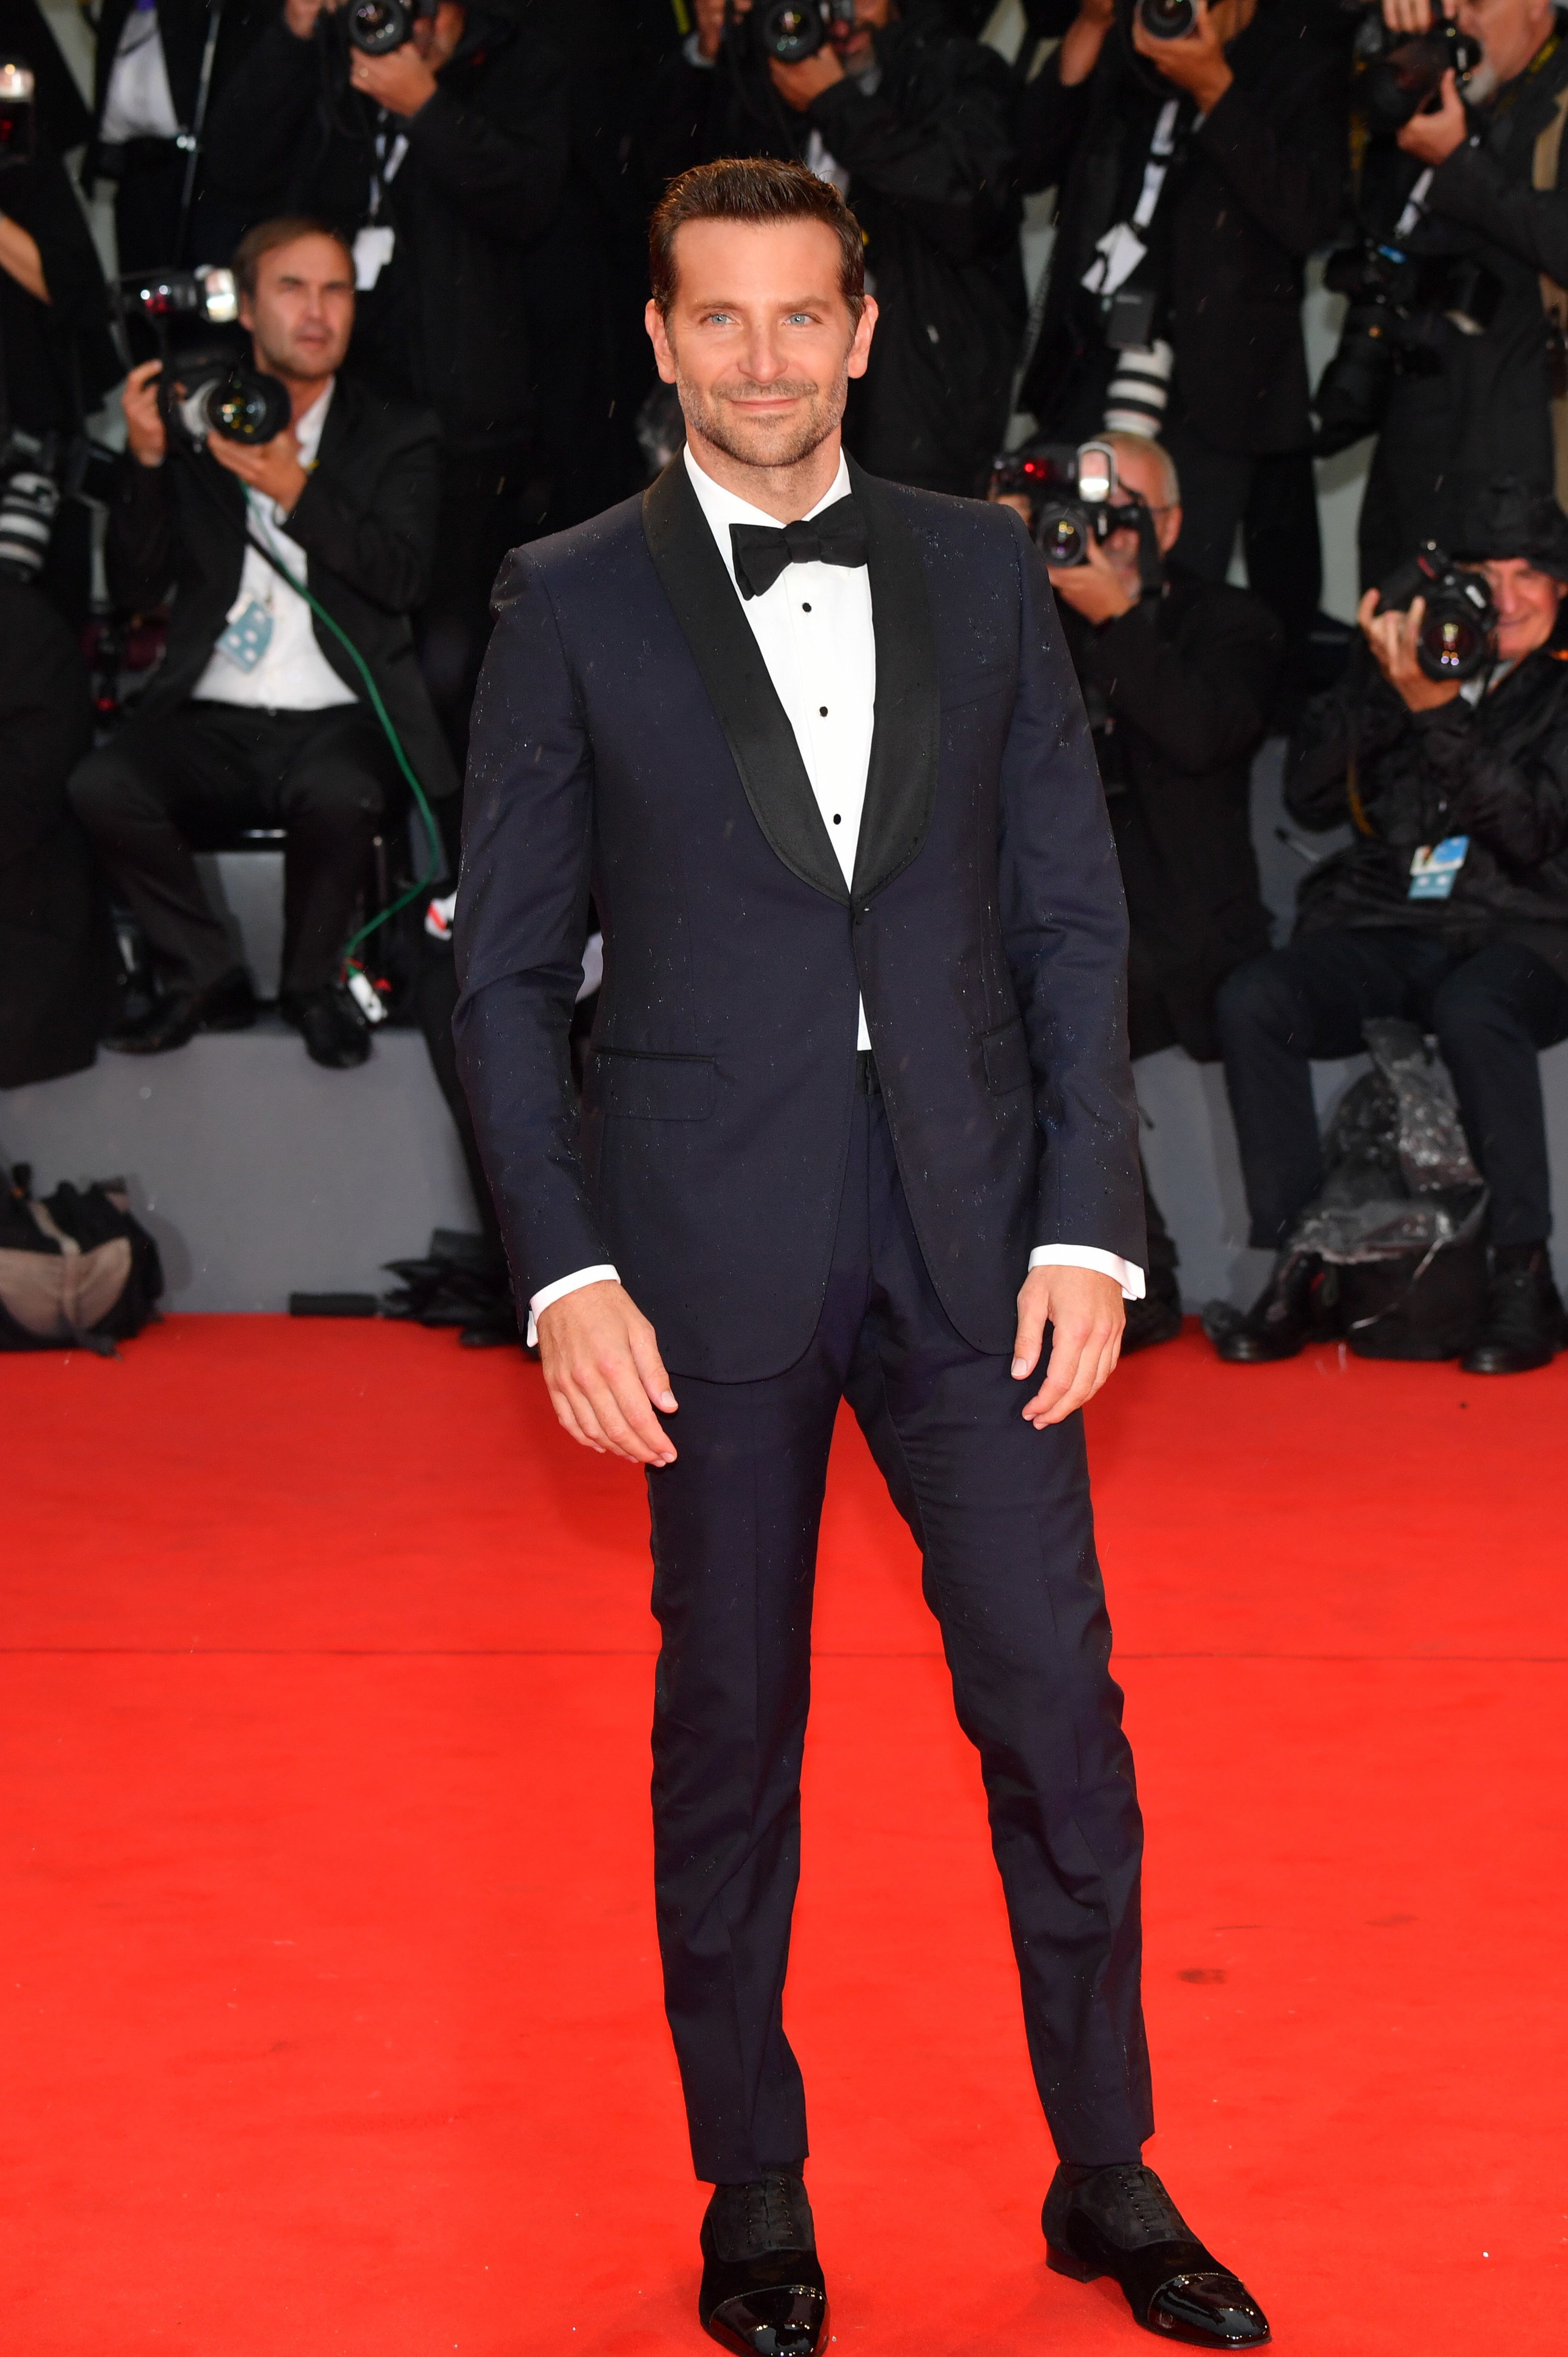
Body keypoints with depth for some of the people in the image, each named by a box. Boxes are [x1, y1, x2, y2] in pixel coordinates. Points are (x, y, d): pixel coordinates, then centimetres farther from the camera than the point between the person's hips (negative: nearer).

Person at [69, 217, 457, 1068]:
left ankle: (311, 984, -5)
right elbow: (134, 587, 6)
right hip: (210, 723, 2)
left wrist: (297, 490, -16)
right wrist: (147, 458, -8)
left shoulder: (395, 436, 10)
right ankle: (204, 979, -4)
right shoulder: (192, 423, 12)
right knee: (103, 787, -28)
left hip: (338, 719, -1)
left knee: (339, 794, -36)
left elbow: (403, 578, -6)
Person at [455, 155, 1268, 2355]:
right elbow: (509, 965, -1)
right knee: (729, 1735, 8)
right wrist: (566, 1273, -10)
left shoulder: (982, 572, 6)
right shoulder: (572, 603, 0)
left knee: (1060, 1712, 3)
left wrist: (1088, 1226, -2)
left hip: (971, 1231, 2)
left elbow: (1074, 915, 6)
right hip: (713, 1252, -2)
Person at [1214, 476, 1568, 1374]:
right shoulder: (1408, 655, 14)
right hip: (1385, 929, 4)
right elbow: (1311, 795, 5)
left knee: (1473, 1010, -39)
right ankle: (1296, 1264, -19)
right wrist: (1384, 687, -7)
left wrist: (1439, 712, -16)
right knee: (1252, 1000, -25)